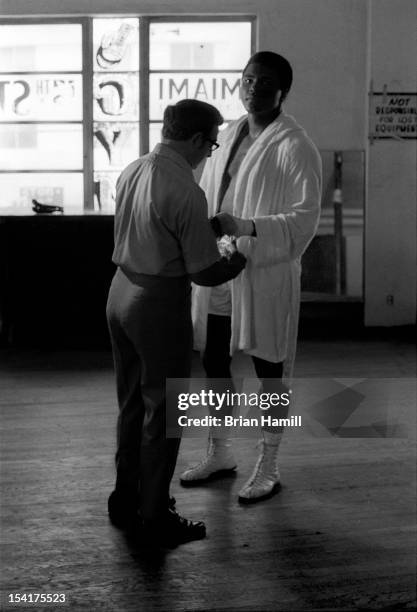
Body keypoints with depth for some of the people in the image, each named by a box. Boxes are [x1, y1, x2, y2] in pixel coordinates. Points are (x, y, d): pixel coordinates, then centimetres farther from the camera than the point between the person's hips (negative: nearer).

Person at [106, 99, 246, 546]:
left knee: (131, 403, 19)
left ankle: (126, 499, 31)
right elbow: (205, 273, -18)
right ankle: (155, 517, 14)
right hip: (160, 304, -8)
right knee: (162, 410, 5)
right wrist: (242, 259, 2)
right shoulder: (185, 192, -22)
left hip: (121, 290, 8)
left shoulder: (131, 172, 3)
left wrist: (209, 228, 20)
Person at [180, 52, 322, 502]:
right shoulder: (228, 135, 9)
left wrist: (246, 227, -29)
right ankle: (219, 453, 34)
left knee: (269, 370, 6)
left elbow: (304, 219, -19)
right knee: (213, 362, 16)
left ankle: (268, 468, 20)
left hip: (264, 274, -7)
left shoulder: (294, 148, -12)